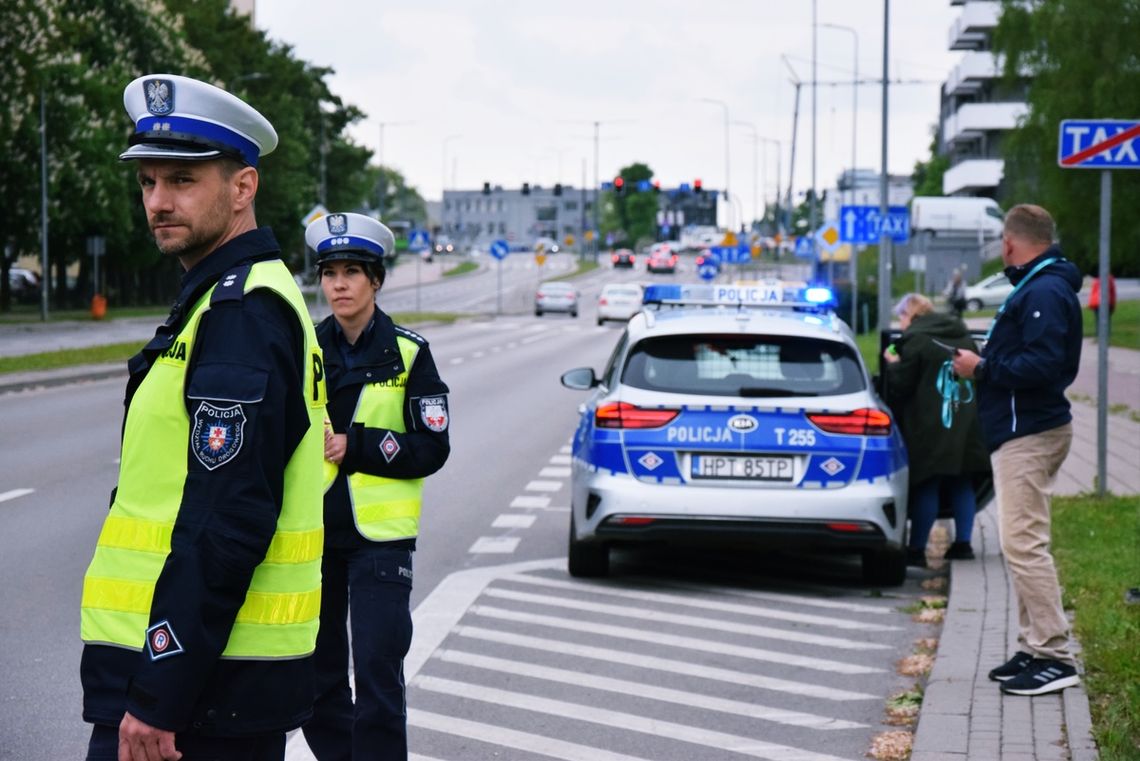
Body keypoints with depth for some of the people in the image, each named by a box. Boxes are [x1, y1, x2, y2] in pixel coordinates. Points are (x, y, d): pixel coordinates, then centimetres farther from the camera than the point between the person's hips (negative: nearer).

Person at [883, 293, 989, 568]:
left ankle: (916, 549, -2)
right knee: (962, 484, 13)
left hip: (930, 429, -6)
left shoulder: (916, 341, -11)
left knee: (926, 487, -3)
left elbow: (902, 385, -12)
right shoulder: (963, 337, 12)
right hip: (966, 425, 6)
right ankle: (963, 543, 15)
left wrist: (893, 364, 5)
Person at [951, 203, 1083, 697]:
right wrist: (986, 363, 10)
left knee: (1024, 543, -13)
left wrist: (983, 368, -17)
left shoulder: (1044, 293, -17)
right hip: (1024, 430, 11)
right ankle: (1033, 648, 21)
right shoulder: (1035, 288, 17)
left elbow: (1040, 365, -27)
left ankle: (1054, 657, -12)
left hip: (1029, 434, -11)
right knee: (1022, 543, 15)